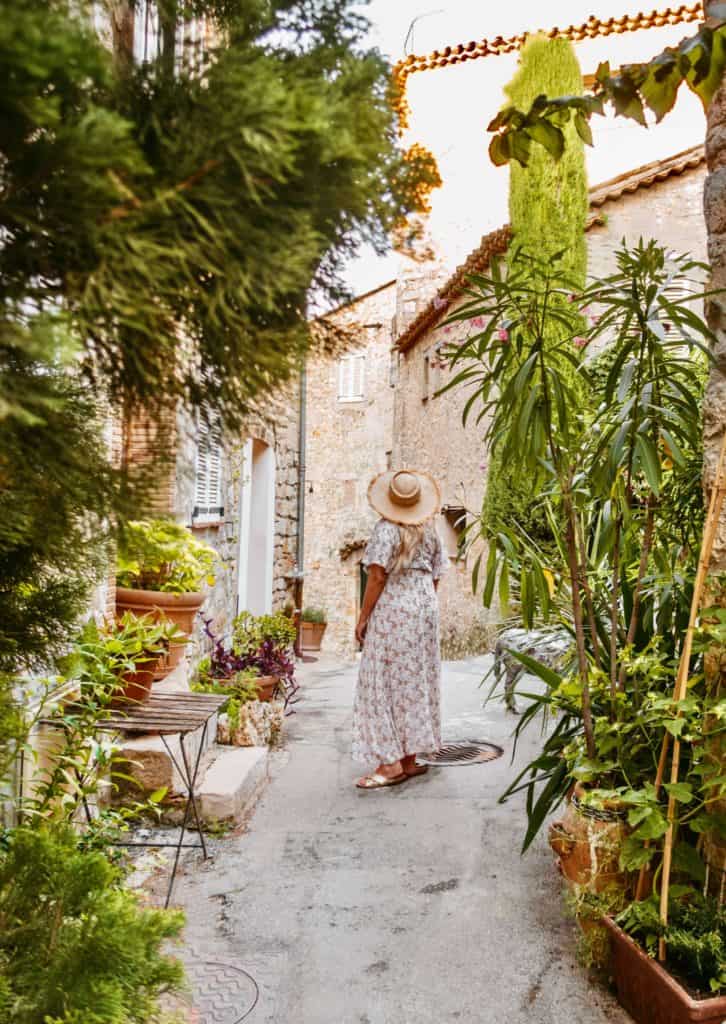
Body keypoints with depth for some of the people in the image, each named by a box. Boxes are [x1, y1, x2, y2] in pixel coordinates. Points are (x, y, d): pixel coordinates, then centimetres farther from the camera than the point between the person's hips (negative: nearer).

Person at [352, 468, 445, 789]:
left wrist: (363, 617, -10)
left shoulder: (386, 529, -11)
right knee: (415, 680, 11)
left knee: (384, 681, -1)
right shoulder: (429, 530, 8)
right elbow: (435, 577, 10)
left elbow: (378, 576, -16)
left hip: (392, 609, -6)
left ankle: (390, 762, -2)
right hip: (425, 607, 7)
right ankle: (410, 758, 18)